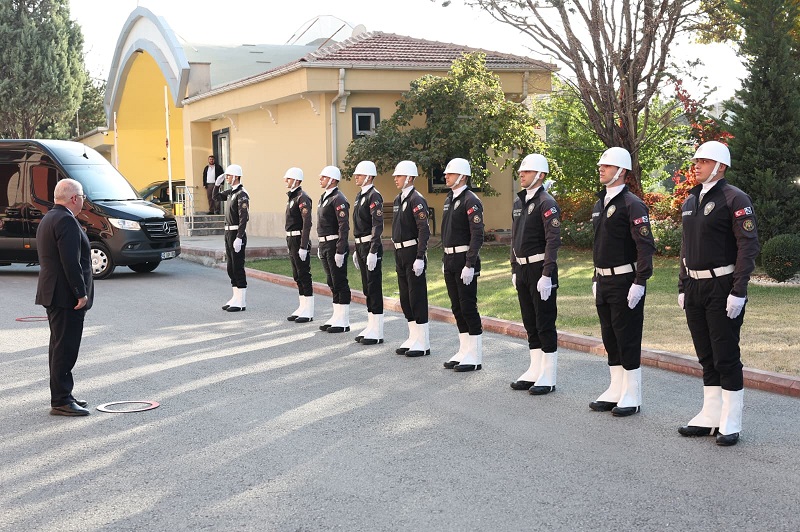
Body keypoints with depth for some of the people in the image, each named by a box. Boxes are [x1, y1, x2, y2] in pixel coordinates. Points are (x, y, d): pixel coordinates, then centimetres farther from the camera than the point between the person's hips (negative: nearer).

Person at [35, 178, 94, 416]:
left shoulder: (48, 219, 16)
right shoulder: (66, 220, -17)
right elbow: (71, 262, -23)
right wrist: (81, 294, -19)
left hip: (52, 294, 11)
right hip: (66, 296, -11)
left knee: (59, 347, 16)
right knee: (66, 348, -8)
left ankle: (61, 396, 23)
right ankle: (61, 401, -6)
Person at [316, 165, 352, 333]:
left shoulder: (338, 199, -15)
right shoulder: (324, 198, 16)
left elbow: (344, 226, -20)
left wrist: (340, 251, -24)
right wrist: (320, 247, 19)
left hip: (335, 245, -10)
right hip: (325, 245, 10)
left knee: (340, 283, -4)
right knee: (332, 283, 14)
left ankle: (344, 321, 0)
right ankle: (337, 316, 21)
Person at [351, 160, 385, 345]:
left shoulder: (374, 196, -14)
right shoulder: (360, 196, 15)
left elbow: (377, 226, -20)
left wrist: (372, 252, -24)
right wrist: (356, 250, 20)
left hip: (371, 247, -9)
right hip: (361, 246, 10)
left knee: (374, 288, -6)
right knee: (367, 288, 13)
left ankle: (377, 332, -2)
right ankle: (371, 327, 20)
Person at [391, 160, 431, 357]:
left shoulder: (416, 200, -14)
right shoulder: (398, 200, 14)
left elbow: (424, 230, -19)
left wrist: (419, 258, -23)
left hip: (413, 254, -9)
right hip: (400, 253, 9)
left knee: (417, 297, -5)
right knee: (405, 298, 12)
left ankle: (423, 343, 1)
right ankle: (414, 338, 21)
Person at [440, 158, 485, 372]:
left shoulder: (471, 201, -14)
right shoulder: (449, 199, 14)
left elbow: (477, 236, -19)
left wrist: (470, 265, -22)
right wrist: (445, 260, 17)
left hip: (464, 261, -9)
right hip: (450, 260, 9)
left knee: (468, 308, -5)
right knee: (457, 308, 12)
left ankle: (475, 357, 1)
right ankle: (464, 352, 20)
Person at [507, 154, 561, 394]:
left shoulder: (546, 203, -13)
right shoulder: (518, 202, 13)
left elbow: (553, 241, -19)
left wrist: (547, 275, -23)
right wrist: (515, 270, 17)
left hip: (540, 269, -9)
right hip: (523, 269, 9)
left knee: (545, 324, -3)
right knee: (530, 323, 14)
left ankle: (548, 378, 3)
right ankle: (535, 372, 23)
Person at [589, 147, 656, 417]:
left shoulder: (632, 205, -13)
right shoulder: (599, 205, 14)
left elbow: (646, 247, -18)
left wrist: (639, 283, -22)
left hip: (625, 282, -9)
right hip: (604, 282, 9)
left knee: (627, 339, -3)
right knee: (610, 338, 13)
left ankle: (632, 397, 4)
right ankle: (615, 391, 22)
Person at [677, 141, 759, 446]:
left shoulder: (735, 199, -10)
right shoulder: (691, 200, 14)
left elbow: (748, 246, -15)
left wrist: (739, 292, -20)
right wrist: (683, 287, 16)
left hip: (722, 288, -7)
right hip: (695, 288, 8)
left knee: (726, 357, -3)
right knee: (706, 357, 12)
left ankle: (731, 424, 5)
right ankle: (710, 418, 20)